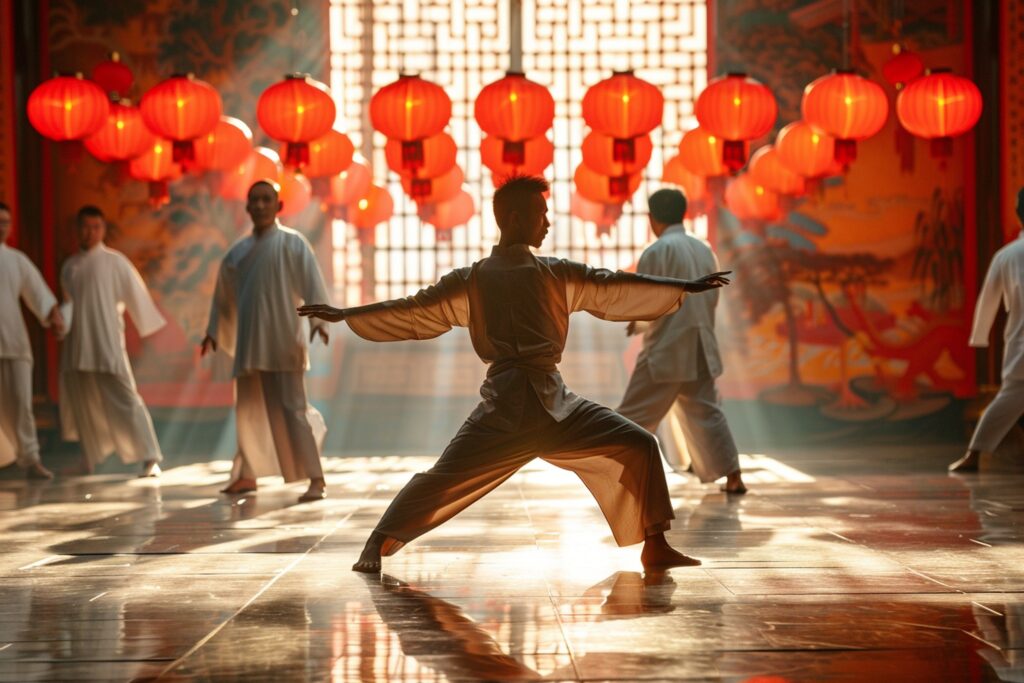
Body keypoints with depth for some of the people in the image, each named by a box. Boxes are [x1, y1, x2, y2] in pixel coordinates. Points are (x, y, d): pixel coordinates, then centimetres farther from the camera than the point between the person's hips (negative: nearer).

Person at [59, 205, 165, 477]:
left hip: (107, 345, -4)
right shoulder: (69, 267, 12)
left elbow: (137, 296, 2)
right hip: (76, 349, 4)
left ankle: (150, 458, -12)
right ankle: (91, 461, 21)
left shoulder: (115, 262, -1)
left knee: (124, 400, -11)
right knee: (84, 406, 9)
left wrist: (152, 329, 4)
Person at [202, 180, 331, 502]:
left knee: (290, 407, -12)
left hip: (282, 339, -6)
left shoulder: (292, 242, -4)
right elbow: (224, 294, 21)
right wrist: (213, 331, 23)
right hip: (249, 340, 6)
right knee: (249, 409, 13)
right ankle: (247, 475, 25)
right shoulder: (238, 251, 12)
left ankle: (316, 480, -12)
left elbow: (313, 283, -13)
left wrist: (319, 319, -26)